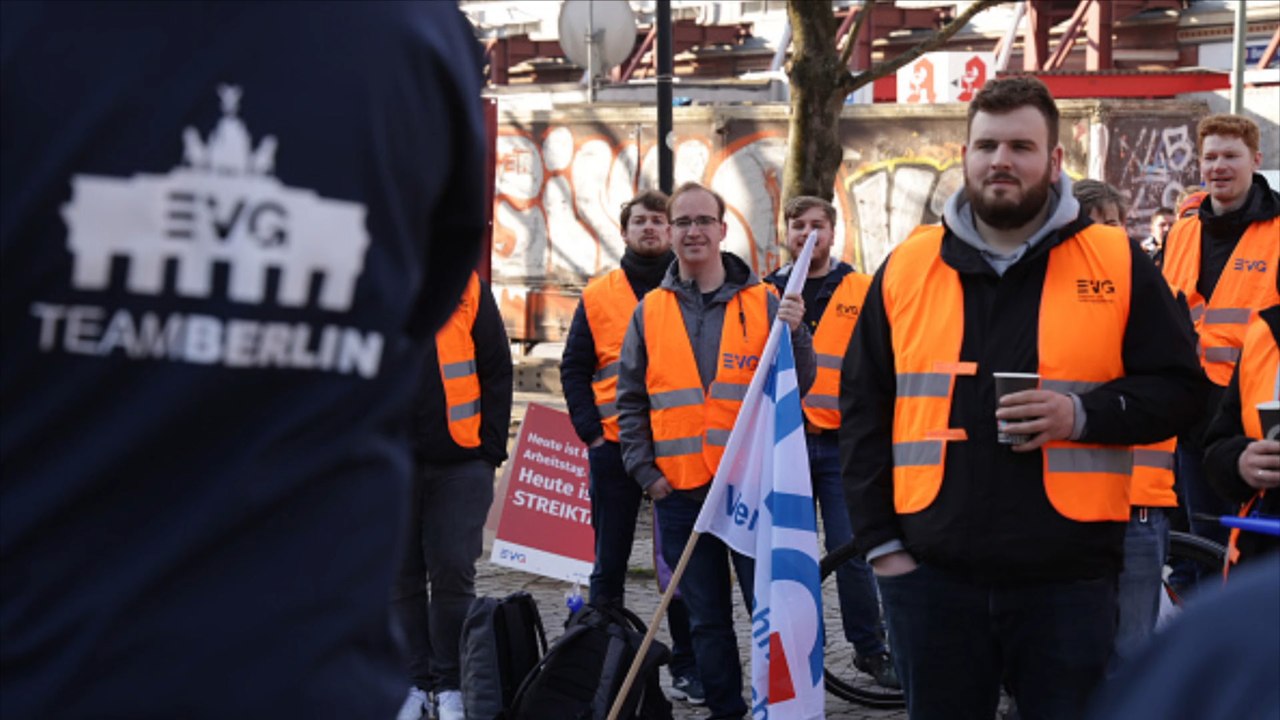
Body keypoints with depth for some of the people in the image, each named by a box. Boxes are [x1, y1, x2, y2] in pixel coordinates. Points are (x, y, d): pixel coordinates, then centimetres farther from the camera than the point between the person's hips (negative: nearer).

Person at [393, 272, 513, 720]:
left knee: (453, 573, -3)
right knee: (401, 577, 6)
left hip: (460, 462, -1)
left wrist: (491, 446, -2)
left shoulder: (468, 289, 2)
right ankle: (414, 682, 16)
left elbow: (497, 372, 4)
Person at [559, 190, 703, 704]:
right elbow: (574, 369, 11)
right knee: (609, 565, 8)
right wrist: (590, 429, -1)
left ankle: (688, 667, 10)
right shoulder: (597, 295, 8)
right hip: (614, 448, 1)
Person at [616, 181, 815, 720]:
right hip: (679, 490, 2)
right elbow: (631, 401, 11)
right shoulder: (649, 312, 8)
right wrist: (645, 471, 2)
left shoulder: (764, 303, 3)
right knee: (707, 618, 10)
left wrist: (793, 333, -17)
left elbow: (797, 387, 0)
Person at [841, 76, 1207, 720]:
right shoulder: (905, 267, 7)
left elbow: (1178, 387, 2)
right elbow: (863, 412, 9)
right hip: (932, 576, 2)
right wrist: (880, 540, 3)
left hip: (1069, 579, -1)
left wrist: (1082, 413, -16)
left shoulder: (1117, 263, 2)